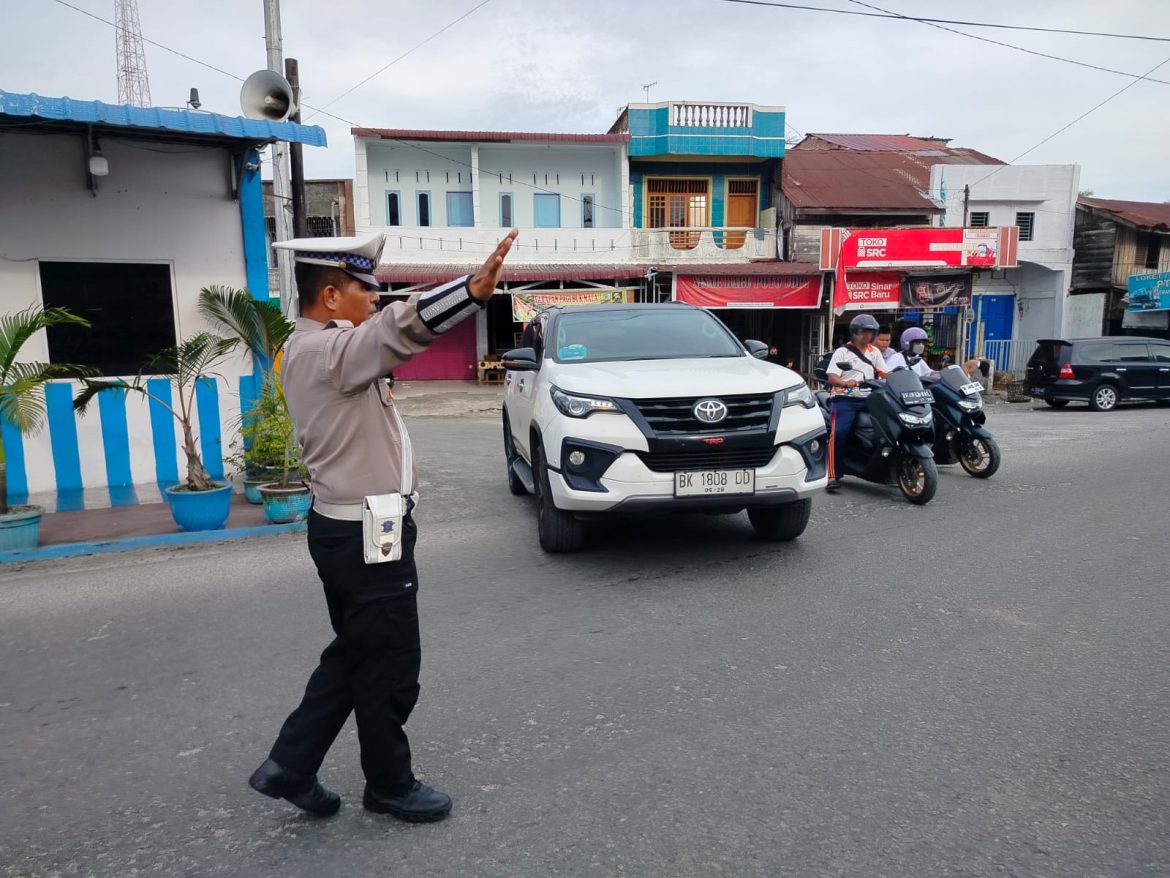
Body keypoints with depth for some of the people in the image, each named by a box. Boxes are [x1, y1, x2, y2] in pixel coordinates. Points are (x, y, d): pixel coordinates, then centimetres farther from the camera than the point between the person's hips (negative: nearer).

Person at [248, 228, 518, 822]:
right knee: (389, 668, 7)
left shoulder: (308, 348, 11)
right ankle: (390, 786, 26)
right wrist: (473, 291, -54)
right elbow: (399, 327, -40)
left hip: (346, 526, 10)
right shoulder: (326, 350, -21)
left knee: (353, 656, 21)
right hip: (366, 535, -10)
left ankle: (290, 766, 29)